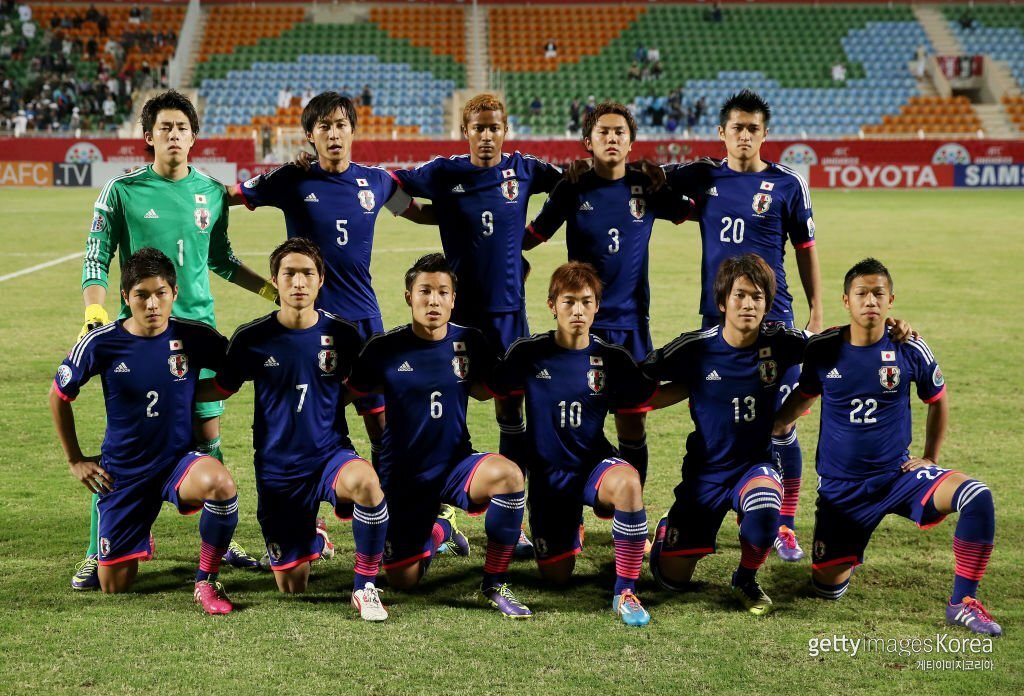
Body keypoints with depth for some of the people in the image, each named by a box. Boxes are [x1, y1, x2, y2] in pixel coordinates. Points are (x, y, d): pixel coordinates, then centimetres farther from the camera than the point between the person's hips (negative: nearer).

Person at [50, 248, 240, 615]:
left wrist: (190, 399, 0)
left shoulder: (195, 336, -12)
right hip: (123, 470, 1)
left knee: (221, 485, -37)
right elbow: (58, 397, 5)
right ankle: (135, 541, 43)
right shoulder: (101, 344, -12)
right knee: (115, 587, 5)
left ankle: (206, 582, -14)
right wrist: (75, 460, 8)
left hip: (179, 457, -1)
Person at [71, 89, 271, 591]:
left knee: (208, 436, 7)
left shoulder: (212, 193, 6)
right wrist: (95, 312, -16)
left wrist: (273, 291, 18)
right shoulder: (122, 191, -4)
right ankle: (97, 554, 5)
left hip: (198, 328, 3)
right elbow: (96, 259, -2)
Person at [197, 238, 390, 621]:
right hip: (277, 470, 1)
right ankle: (310, 539, 45)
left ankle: (365, 587, -19)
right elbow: (220, 389, 10)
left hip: (330, 454, -1)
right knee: (292, 588, 7)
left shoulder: (343, 335, -6)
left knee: (367, 481, -39)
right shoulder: (252, 339, -6)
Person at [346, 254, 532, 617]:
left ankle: (494, 584, -14)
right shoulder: (384, 349, -10)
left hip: (456, 465, 0)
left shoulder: (469, 342, -5)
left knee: (508, 475, -34)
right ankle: (439, 530, 39)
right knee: (403, 581, 2)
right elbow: (351, 392, 2)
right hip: (403, 475, 0)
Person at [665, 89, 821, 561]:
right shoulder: (702, 177, 5)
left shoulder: (788, 184, 0)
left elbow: (806, 251, 6)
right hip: (716, 317, 2)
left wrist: (816, 314, 2)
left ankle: (786, 526, 9)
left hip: (773, 318, -2)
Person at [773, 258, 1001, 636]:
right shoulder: (823, 349, -7)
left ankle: (963, 603, -13)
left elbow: (938, 401, 10)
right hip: (839, 487, 1)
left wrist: (930, 459, 8)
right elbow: (803, 397, 12)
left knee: (977, 496, -27)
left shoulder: (910, 350, -9)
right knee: (827, 588, -1)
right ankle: (843, 556, 38)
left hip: (898, 474, 0)